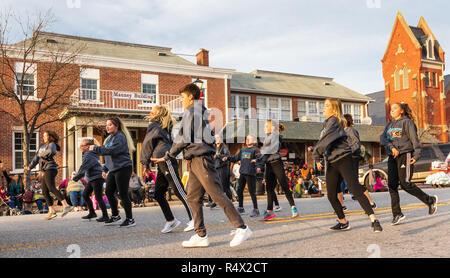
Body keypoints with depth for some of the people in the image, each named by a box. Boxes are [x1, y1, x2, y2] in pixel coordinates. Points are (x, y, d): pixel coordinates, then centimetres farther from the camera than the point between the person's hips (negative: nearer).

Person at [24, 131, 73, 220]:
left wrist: (43, 155, -8)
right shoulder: (42, 146, 24)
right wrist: (30, 167, 12)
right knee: (45, 192, 5)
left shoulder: (52, 144, -1)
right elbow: (36, 158, 23)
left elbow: (51, 151, -25)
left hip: (50, 169, -9)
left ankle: (66, 206, -33)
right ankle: (52, 211, 9)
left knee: (51, 188, -24)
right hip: (45, 171, 9)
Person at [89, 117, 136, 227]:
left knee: (123, 194, -6)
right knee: (109, 193, 10)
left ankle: (130, 219, 3)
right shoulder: (109, 138, 19)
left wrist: (96, 149, -18)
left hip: (123, 168, -9)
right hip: (113, 170, 9)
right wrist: (105, 169, 19)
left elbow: (112, 150, -22)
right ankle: (115, 215, 24)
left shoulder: (120, 137, -10)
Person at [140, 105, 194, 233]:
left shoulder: (154, 126, 0)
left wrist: (145, 162, 10)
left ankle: (193, 219, -10)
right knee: (158, 194, 10)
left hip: (166, 161, -9)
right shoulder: (164, 127, 24)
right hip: (162, 164, 9)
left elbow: (147, 144, 1)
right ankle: (170, 220, 13)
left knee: (179, 191, -10)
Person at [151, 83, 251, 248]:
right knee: (193, 198, 8)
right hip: (196, 161, 10)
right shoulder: (202, 112, 22)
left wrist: (167, 157, -2)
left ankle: (242, 228, -8)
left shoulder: (191, 112, -6)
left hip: (200, 158, -10)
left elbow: (183, 139, -11)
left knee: (217, 194, -11)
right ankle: (201, 236, 10)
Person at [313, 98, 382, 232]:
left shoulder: (333, 120, -6)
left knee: (356, 189, -15)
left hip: (343, 159, -8)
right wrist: (319, 160, 14)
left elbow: (327, 139, -18)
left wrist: (316, 155, -17)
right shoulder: (327, 123, 22)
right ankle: (343, 222, 19)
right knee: (331, 196, 5)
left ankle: (374, 220, -13)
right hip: (331, 163, 9)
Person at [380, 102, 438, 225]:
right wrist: (392, 147, -14)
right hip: (392, 157, 6)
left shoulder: (407, 122, 2)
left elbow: (414, 139, -6)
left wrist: (416, 155, -16)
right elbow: (382, 139, 5)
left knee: (405, 183, -11)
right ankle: (397, 214, 1)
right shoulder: (389, 125, 19)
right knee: (392, 185, -3)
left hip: (405, 155, -6)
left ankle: (430, 200, 10)